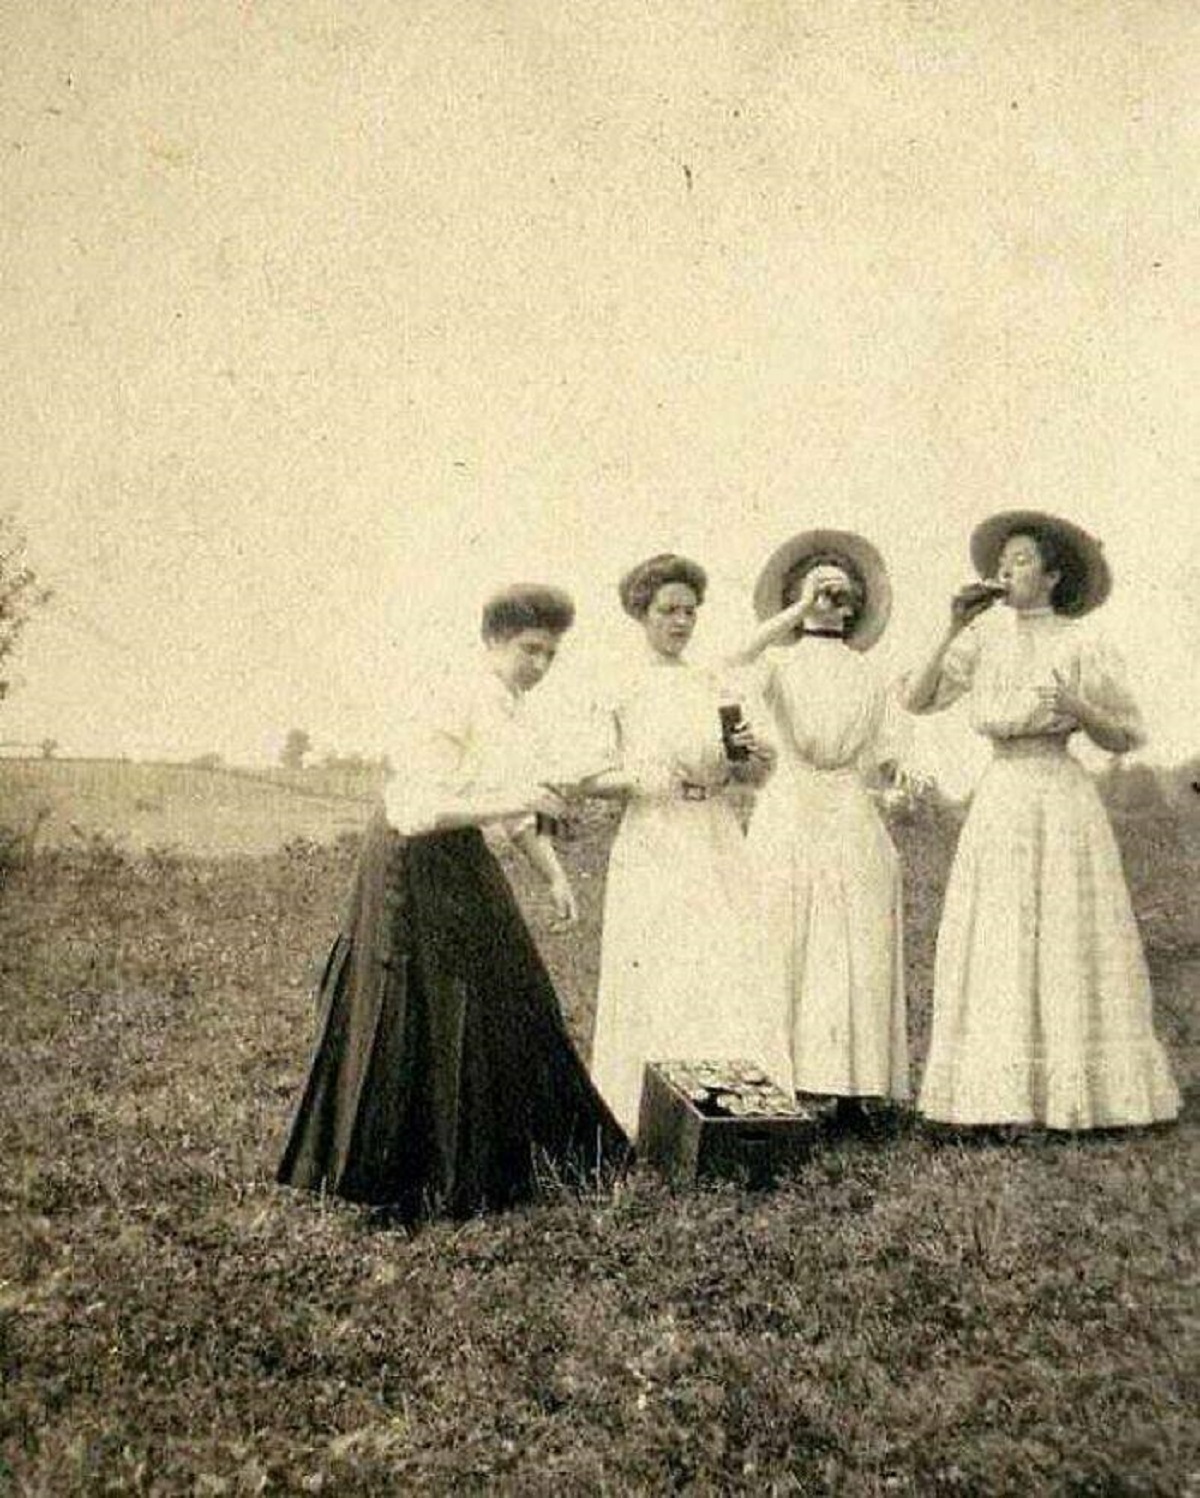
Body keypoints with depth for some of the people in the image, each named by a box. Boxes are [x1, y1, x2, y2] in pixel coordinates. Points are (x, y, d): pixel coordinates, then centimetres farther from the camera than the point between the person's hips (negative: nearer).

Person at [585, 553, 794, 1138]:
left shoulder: (711, 684, 13)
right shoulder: (621, 687, 1)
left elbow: (752, 775, 13)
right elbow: (590, 777, -2)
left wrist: (752, 754, -9)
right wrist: (639, 779, -19)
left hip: (718, 847, 4)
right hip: (653, 850, -4)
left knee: (727, 975, 1)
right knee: (658, 985, -4)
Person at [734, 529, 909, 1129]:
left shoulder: (868, 678, 14)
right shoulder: (779, 663, 10)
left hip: (851, 817, 1)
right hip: (787, 815, -1)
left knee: (853, 953, -2)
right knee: (783, 949, -4)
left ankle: (849, 1091, -1)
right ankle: (778, 1089, -3)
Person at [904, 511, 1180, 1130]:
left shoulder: (1084, 648, -2)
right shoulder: (986, 634, 7)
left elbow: (1122, 741, 0)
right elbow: (917, 700, 1)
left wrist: (1077, 706, -18)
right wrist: (952, 633, -8)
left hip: (1062, 800, -3)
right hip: (997, 801, 4)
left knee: (1069, 940, 0)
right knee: (996, 946, 3)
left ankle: (1082, 1089, 11)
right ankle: (1005, 1089, 10)